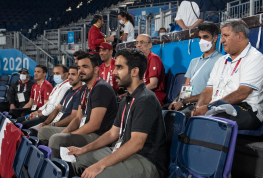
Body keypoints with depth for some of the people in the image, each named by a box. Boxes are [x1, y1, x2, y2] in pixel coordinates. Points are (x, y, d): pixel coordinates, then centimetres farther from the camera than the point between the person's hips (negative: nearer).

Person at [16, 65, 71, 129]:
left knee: (24, 124, -21)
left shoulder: (66, 87, -14)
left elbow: (56, 107, -20)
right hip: (46, 114, 11)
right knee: (18, 120, 6)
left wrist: (39, 114, -10)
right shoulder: (57, 86, 21)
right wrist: (38, 111, 6)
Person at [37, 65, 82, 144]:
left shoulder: (79, 93, -12)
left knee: (43, 130, -30)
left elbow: (73, 117, -19)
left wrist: (53, 125, -15)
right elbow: (58, 109, 21)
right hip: (55, 124, 10)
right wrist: (45, 123, 6)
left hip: (66, 127, -10)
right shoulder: (69, 91, 20)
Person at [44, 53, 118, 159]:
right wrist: (65, 132, -3)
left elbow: (94, 125, -22)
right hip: (84, 131, 11)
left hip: (99, 136, -11)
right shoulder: (84, 89, 15)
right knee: (44, 131, 15)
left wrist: (69, 135, -14)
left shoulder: (101, 88, -17)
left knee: (56, 139, -29)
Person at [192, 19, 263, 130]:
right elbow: (209, 90, 17)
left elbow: (242, 93, -13)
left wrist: (209, 107, -19)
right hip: (216, 108, 7)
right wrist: (198, 108, -5)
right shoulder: (221, 61, 26)